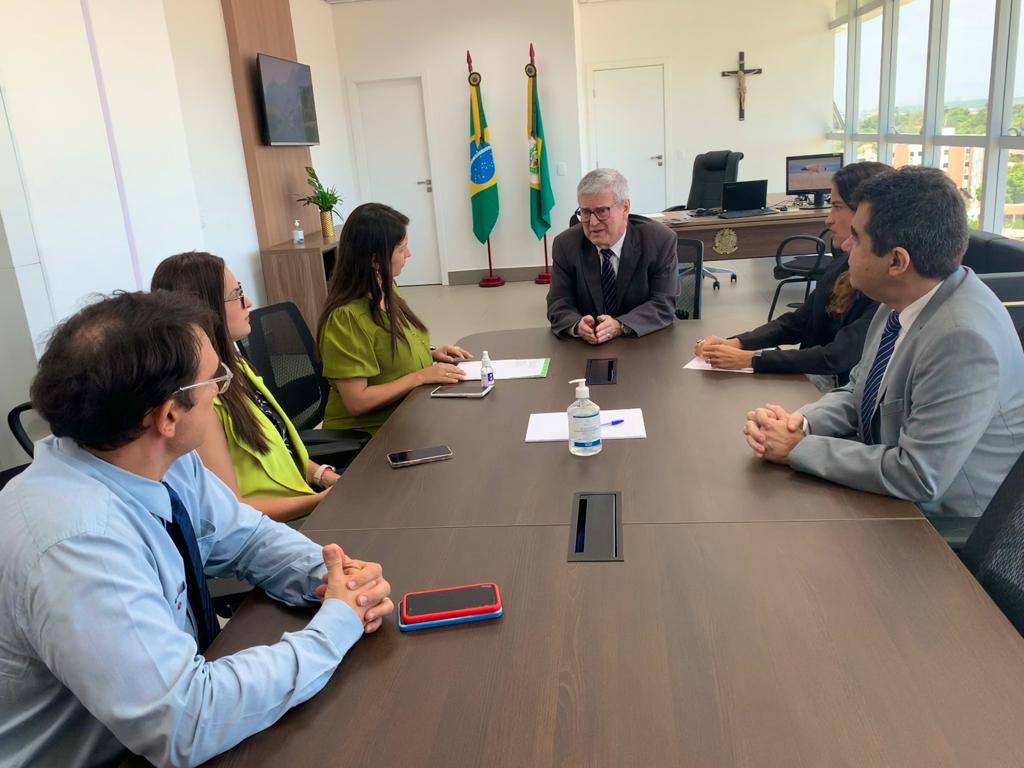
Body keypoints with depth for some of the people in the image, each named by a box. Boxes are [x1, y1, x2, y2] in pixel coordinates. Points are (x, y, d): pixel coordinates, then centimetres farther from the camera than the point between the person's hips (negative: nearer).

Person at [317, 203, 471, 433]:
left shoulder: (387, 289, 4)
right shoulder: (345, 317, -21)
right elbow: (357, 402, -21)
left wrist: (430, 354, 3)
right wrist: (422, 376, -19)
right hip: (368, 432, -8)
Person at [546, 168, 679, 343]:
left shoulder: (661, 241, -8)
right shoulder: (565, 245, -3)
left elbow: (664, 305, -11)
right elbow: (559, 305, -4)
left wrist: (620, 326, -27)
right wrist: (578, 325, -27)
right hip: (586, 348, 1)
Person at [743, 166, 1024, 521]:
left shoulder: (964, 337, -29)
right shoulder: (905, 299, -4)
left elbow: (918, 477, -28)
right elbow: (859, 392, 7)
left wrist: (799, 447, -20)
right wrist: (801, 422, -12)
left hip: (951, 531, -6)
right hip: (891, 493, 7)